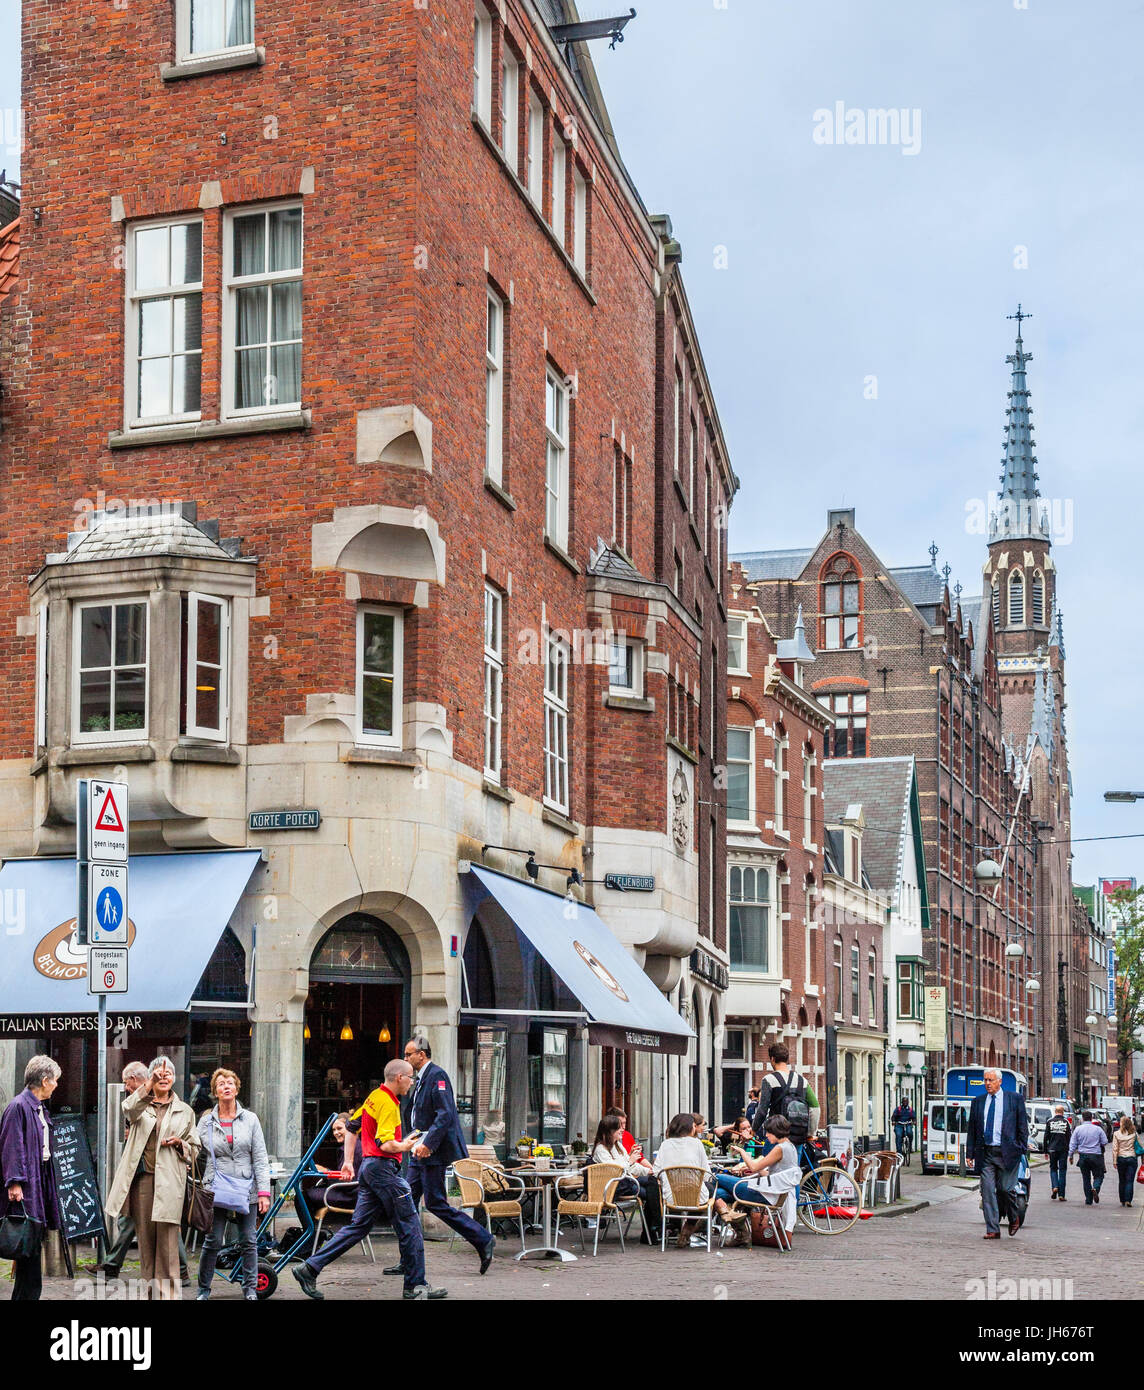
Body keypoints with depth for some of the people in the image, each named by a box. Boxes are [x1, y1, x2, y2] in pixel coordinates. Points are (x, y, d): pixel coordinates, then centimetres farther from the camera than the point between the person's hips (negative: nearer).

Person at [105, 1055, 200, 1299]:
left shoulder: (184, 1111, 15)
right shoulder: (141, 1104, 11)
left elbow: (194, 1148, 19)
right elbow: (129, 1110, -15)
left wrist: (178, 1143, -4)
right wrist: (150, 1085, -29)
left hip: (168, 1181, -1)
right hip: (141, 1178, 1)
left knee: (167, 1240, -7)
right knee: (145, 1237, 4)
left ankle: (168, 1292, -5)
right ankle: (150, 1290, 12)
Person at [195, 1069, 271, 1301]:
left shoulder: (250, 1119, 6)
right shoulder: (206, 1122, 6)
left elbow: (260, 1158, 3)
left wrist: (264, 1192, -4)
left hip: (247, 1190, 1)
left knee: (249, 1242, 3)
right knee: (213, 1242, -2)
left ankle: (250, 1290, 12)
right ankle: (203, 1289, 12)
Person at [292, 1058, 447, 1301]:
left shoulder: (374, 1096, 14)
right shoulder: (388, 1104, -15)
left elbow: (351, 1128, 22)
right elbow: (386, 1144, -24)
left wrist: (348, 1161, 23)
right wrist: (405, 1146, -5)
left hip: (368, 1166, 9)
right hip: (384, 1167, -9)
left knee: (359, 1226, 10)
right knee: (409, 1226, 0)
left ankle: (310, 1269, 6)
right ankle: (416, 1286, 6)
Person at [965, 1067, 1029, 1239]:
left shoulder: (1015, 1099, 3)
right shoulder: (978, 1101, 12)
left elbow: (1023, 1126, 4)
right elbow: (972, 1128, 13)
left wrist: (1022, 1149, -3)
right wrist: (970, 1153, 8)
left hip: (1006, 1152, -3)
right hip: (985, 1153, 3)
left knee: (1005, 1189, -5)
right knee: (987, 1192, -2)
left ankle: (1014, 1218, 23)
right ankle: (993, 1230, 3)